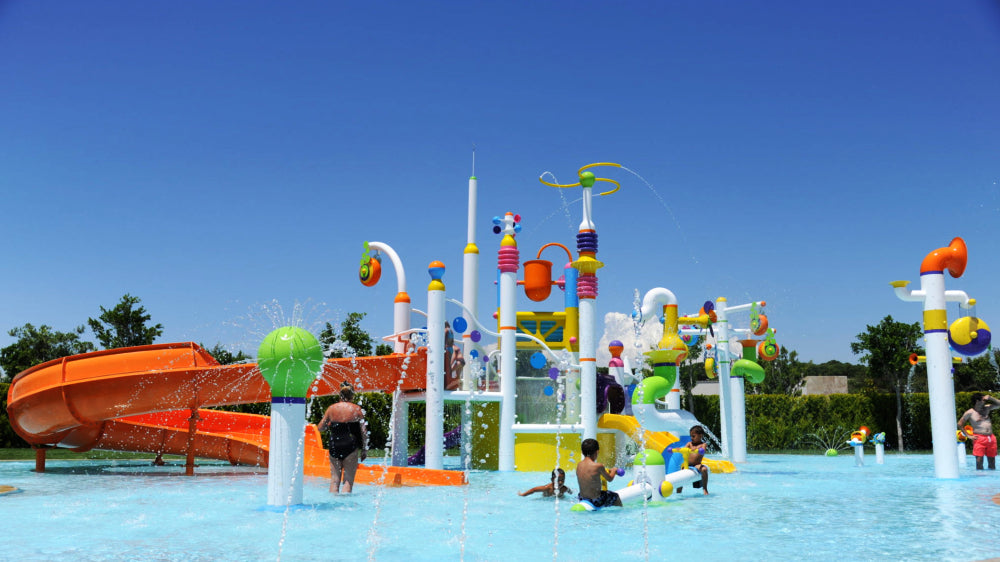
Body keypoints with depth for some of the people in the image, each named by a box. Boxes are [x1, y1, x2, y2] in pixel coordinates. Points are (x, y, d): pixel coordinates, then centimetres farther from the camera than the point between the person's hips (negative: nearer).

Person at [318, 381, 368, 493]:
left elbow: (320, 428, 8)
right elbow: (364, 431, -2)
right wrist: (364, 449, 5)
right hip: (351, 447, -2)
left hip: (334, 446, 2)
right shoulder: (357, 409, -2)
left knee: (334, 480, 11)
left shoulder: (331, 408, 3)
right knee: (349, 479, 3)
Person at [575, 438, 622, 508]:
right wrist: (613, 470, 18)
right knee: (616, 497, 20)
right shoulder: (598, 466, -20)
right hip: (596, 501, -6)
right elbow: (610, 479, -4)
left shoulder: (579, 465, -2)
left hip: (582, 499, 6)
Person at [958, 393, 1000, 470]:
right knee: (979, 461, -8)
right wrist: (968, 436, -3)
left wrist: (990, 398, 2)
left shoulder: (986, 408, 11)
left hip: (991, 438, 5)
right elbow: (960, 424, 2)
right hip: (979, 439, -5)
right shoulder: (970, 413, -4)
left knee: (992, 462, 8)